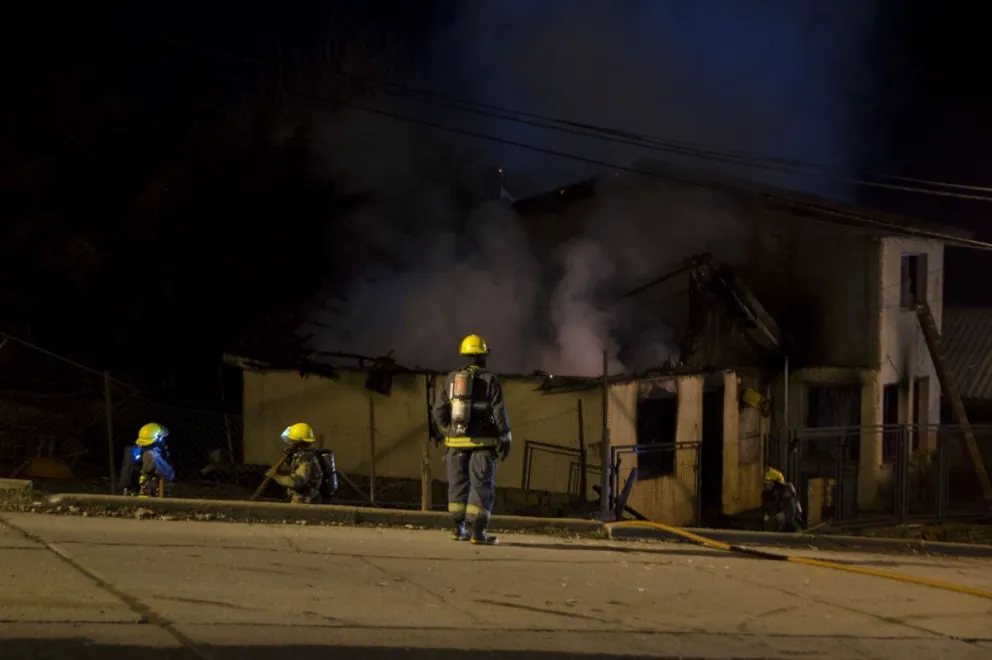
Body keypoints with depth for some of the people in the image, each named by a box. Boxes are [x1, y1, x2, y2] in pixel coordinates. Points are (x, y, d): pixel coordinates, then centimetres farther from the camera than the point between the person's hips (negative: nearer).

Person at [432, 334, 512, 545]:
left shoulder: (451, 379, 3)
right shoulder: (490, 381, -7)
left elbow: (439, 411, 5)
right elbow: (499, 412, -11)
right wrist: (505, 440, -5)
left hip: (457, 442, 4)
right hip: (483, 442, -4)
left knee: (458, 484, 14)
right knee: (482, 486, -3)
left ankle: (459, 528, 15)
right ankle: (478, 531, -11)